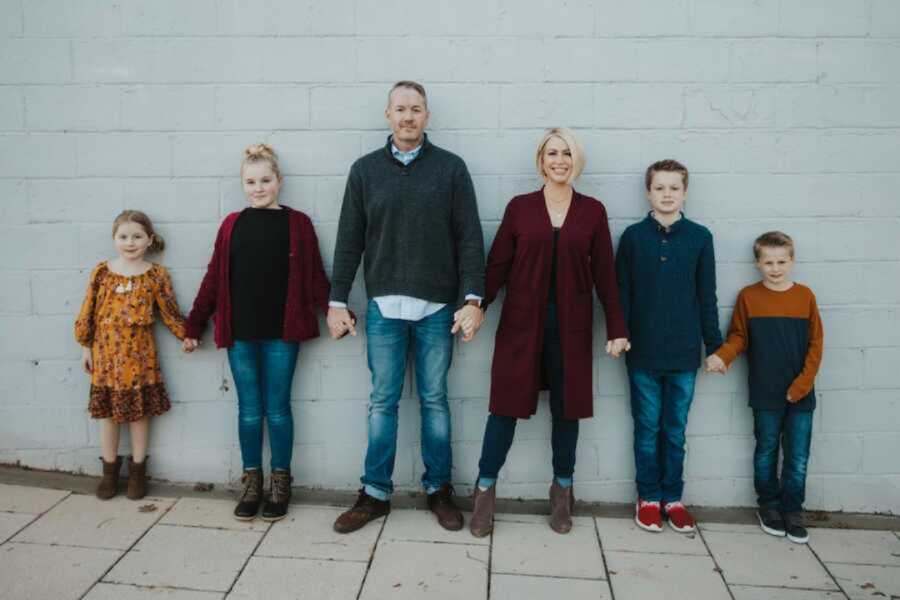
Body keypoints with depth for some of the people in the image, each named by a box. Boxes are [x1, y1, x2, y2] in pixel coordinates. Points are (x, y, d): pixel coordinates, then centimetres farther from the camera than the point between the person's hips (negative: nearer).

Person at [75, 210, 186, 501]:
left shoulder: (156, 274, -3)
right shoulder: (102, 271, 0)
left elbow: (169, 311, 2)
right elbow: (88, 311, 5)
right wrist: (86, 346, 6)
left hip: (139, 355, -1)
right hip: (106, 353, 2)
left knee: (139, 411, 8)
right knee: (107, 411, 11)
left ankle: (137, 471, 23)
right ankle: (109, 470, 26)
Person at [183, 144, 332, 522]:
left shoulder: (298, 223, 0)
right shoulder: (232, 224, 7)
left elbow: (314, 276, -1)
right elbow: (213, 278, 9)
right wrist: (194, 325, 9)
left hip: (281, 333, -2)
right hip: (239, 334, 2)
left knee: (277, 409, 6)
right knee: (249, 409, 10)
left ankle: (280, 483, 21)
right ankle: (251, 481, 24)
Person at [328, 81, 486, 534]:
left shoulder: (451, 168, 3)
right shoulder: (365, 169, 7)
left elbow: (469, 238, -1)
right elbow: (349, 240, 7)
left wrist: (472, 299, -9)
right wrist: (338, 301, 3)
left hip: (437, 307, -1)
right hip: (383, 306, 1)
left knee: (434, 399, 8)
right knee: (382, 402, 7)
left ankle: (439, 489, 22)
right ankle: (375, 494, 19)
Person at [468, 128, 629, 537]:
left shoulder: (592, 211, 4)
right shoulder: (519, 207, 2)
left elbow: (604, 273, 4)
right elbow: (498, 264, 1)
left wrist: (616, 328, 1)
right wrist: (476, 306, -10)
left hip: (570, 326, 1)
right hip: (521, 322, -1)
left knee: (566, 408, 9)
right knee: (506, 405, 2)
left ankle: (562, 492, 26)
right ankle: (485, 490, 17)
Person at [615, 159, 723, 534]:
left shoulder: (699, 237, 2)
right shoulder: (633, 236, 1)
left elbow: (706, 296, 5)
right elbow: (621, 293, 2)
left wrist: (715, 345, 4)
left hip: (684, 353, 1)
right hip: (643, 353, 0)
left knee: (675, 430, 10)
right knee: (647, 429, 9)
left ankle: (672, 498, 24)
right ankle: (648, 498, 22)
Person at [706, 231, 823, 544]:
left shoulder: (805, 295, -2)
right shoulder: (748, 296, -3)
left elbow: (815, 345, -1)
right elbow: (739, 337, 2)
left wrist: (801, 385, -7)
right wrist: (721, 356, -18)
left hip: (801, 394, 1)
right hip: (766, 393, 0)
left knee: (798, 456, 6)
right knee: (766, 451, 13)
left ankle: (793, 511, 22)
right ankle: (769, 506, 29)